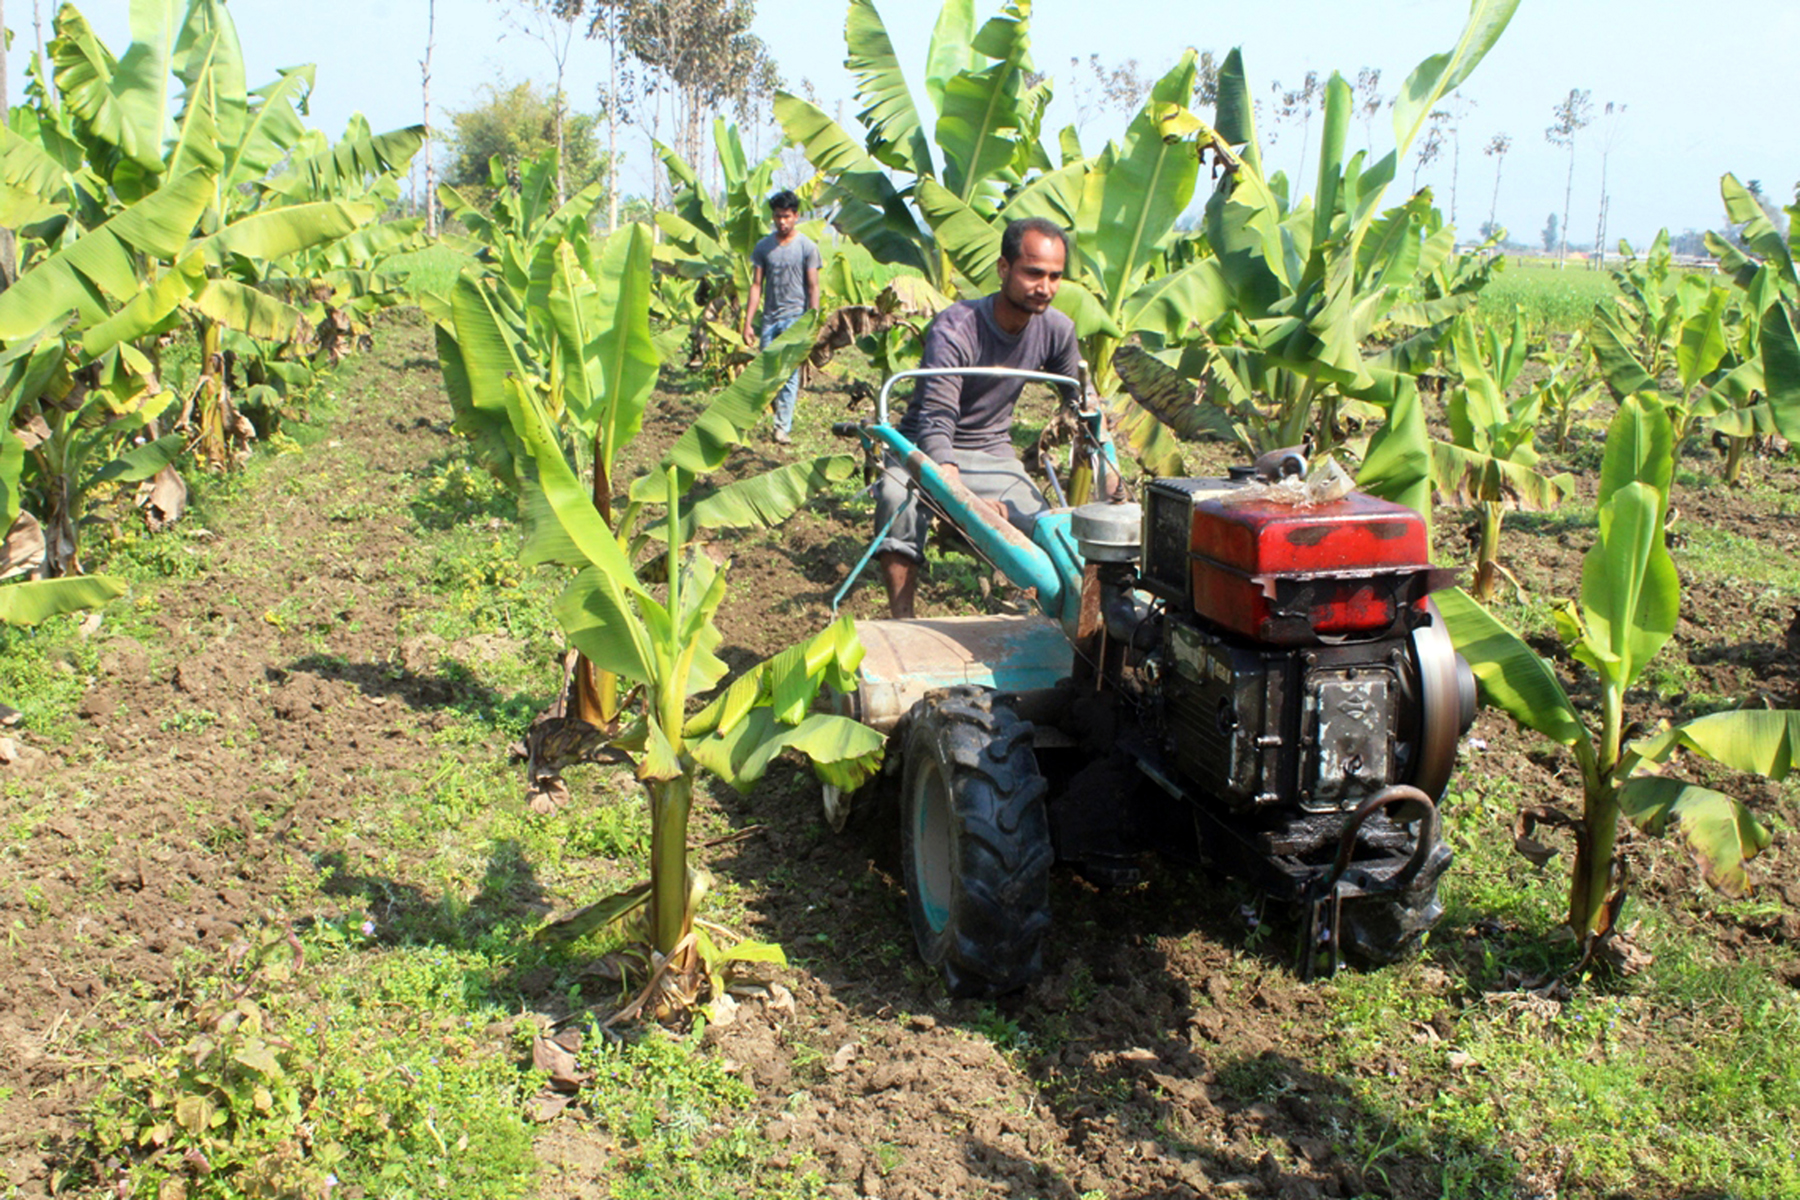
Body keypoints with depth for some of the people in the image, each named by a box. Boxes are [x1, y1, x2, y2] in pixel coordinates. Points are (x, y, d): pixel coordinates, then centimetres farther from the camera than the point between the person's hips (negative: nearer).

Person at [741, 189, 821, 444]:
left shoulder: (807, 247, 0)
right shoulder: (763, 247, 8)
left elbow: (813, 287, 0)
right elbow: (756, 285, 8)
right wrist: (747, 322, 2)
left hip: (795, 317, -4)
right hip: (770, 318, 4)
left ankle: (783, 427, -7)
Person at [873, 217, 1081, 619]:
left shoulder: (1057, 331, -8)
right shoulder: (955, 330, -25)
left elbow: (1081, 397, 9)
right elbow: (936, 422, -33)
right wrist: (962, 496, -50)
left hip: (992, 454, 5)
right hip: (927, 450, -5)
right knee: (898, 501, -37)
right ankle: (902, 626, -31)